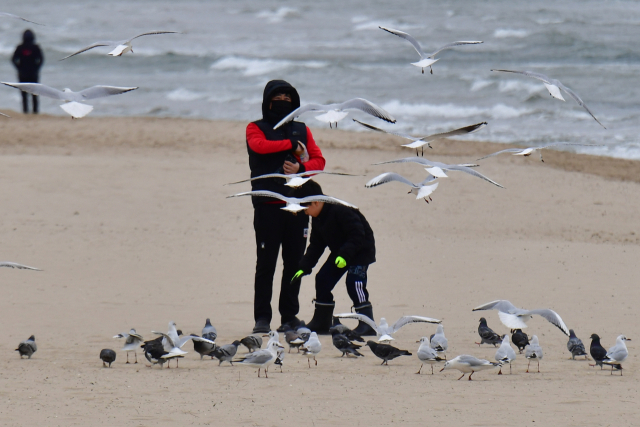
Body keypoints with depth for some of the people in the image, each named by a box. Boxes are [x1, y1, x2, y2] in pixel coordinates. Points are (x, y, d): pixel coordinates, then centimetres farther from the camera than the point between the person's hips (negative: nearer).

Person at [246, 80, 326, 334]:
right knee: (266, 263, -3)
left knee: (294, 263, 3)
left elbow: (319, 160, 10)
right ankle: (262, 318, 0)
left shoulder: (302, 130, 18)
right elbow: (259, 145, -14)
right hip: (268, 205, -3)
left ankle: (290, 316, 10)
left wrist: (301, 168, -10)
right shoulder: (256, 128, 8)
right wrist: (291, 145, -8)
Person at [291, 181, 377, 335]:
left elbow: (358, 235, -31)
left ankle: (367, 324, -25)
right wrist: (304, 267, 3)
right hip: (340, 252, 9)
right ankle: (321, 322, 16)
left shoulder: (341, 211, -28)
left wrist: (345, 255, -39)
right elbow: (316, 245, 10)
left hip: (361, 249, -9)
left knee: (354, 281, -25)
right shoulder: (317, 219, 1)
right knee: (322, 280, 4)